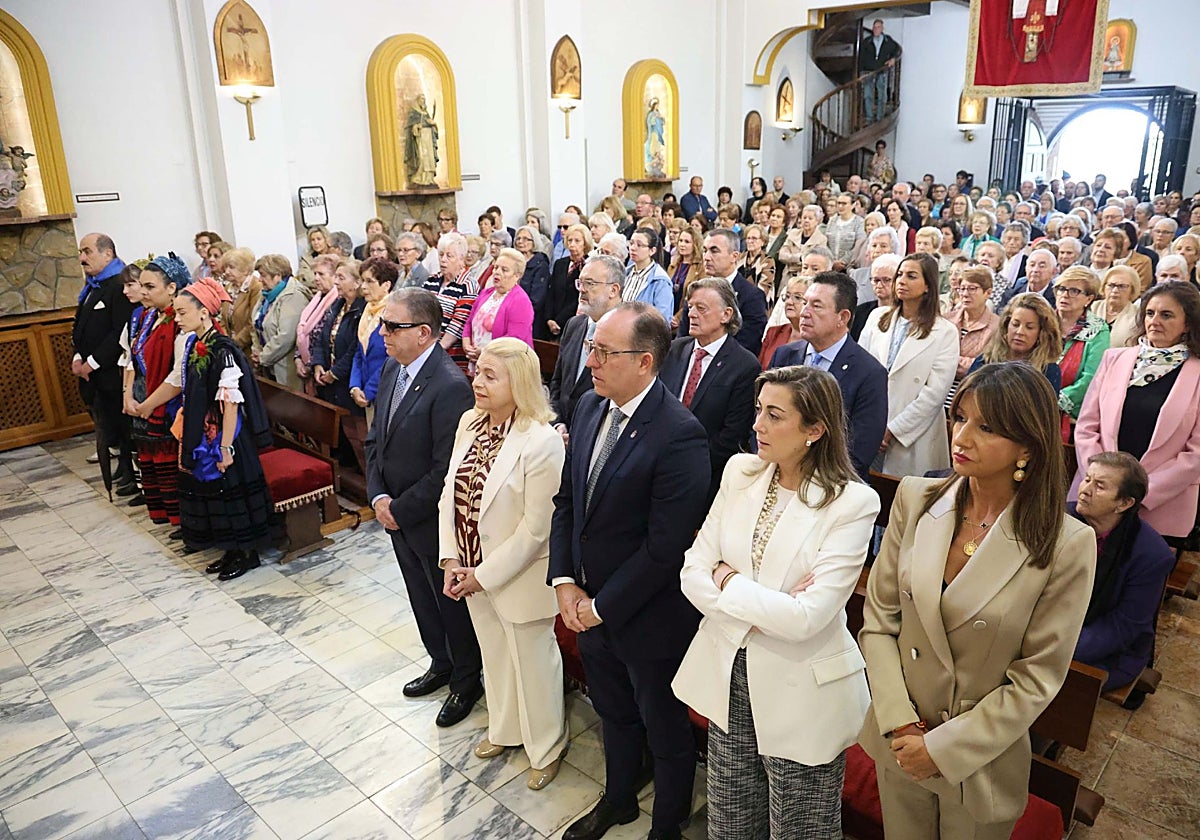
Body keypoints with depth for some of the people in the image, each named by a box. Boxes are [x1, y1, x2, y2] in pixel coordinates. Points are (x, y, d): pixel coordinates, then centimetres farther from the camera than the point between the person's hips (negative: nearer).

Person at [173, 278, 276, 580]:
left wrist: (226, 447, -20)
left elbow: (231, 403, -21)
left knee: (230, 492, 3)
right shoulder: (193, 344, 5)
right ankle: (231, 551, 31)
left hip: (223, 435, -8)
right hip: (201, 435, 9)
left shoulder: (223, 351, -20)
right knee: (211, 490, 16)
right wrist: (188, 436, 15)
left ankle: (247, 554, 19)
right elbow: (192, 395, 13)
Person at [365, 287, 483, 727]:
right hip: (396, 515, 8)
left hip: (433, 521, -8)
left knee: (451, 603, 12)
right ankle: (441, 663, 47)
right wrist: (378, 497, -4)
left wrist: (401, 509, -16)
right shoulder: (392, 369, 1)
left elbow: (446, 470, -25)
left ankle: (466, 680, 35)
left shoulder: (450, 386, -27)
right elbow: (376, 439, 9)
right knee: (422, 598, 24)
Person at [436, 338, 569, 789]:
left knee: (533, 663, 14)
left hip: (518, 576, -7)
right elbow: (450, 492, 4)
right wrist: (451, 559, -4)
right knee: (494, 655, 27)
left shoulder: (541, 441, -25)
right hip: (472, 570, 7)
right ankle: (504, 729, 52)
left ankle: (546, 748, 39)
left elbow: (536, 527, -23)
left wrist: (485, 575, -17)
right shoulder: (469, 422, -2)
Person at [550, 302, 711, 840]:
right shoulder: (589, 407, -3)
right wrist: (564, 581, -3)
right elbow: (566, 499, 5)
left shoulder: (679, 436, -27)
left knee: (665, 731, 19)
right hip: (589, 603, 7)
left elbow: (664, 547, -25)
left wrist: (601, 606, -16)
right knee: (613, 713, 29)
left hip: (648, 618, -7)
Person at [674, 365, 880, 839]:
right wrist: (765, 607, -18)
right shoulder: (740, 473, -3)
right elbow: (692, 570, -5)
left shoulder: (853, 502, -18)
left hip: (801, 695, -4)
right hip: (729, 676, 5)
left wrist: (727, 580, -14)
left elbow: (806, 617, -24)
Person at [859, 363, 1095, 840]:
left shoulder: (1068, 546, -18)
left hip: (981, 759, -2)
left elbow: (1037, 679, -13)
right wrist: (900, 723, -12)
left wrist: (943, 748, -13)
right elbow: (878, 617, -5)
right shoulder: (916, 499, -10)